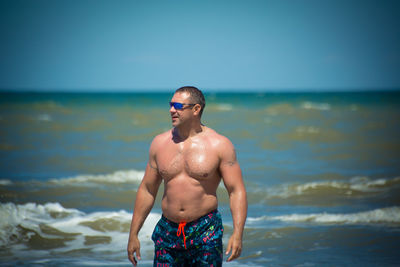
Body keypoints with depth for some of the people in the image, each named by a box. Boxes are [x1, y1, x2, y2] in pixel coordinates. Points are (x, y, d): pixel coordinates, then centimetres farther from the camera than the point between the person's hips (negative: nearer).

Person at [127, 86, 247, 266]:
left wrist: (237, 233, -18)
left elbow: (237, 191, -6)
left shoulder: (219, 145, -3)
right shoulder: (160, 143, 7)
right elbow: (147, 190, 13)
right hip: (167, 231, 3)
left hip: (205, 232, -3)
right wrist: (133, 234, 11)